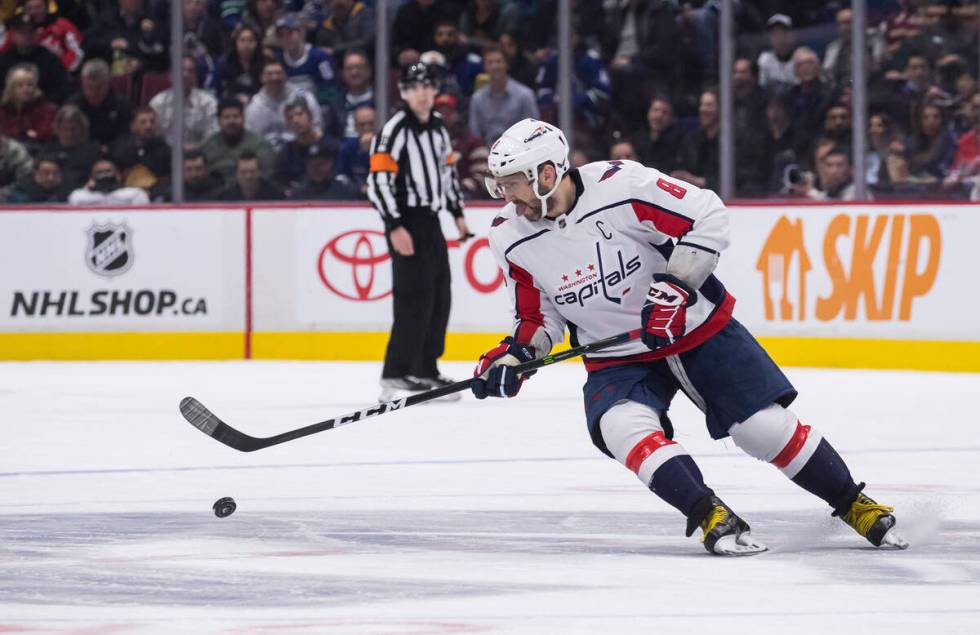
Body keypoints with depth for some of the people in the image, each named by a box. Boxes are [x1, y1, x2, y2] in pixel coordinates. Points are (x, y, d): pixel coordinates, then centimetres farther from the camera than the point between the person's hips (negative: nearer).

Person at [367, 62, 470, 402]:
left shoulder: (438, 128, 13)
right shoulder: (394, 130, -14)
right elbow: (378, 181, -18)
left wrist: (457, 213, 23)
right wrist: (395, 227, -23)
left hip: (431, 221, 9)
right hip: (406, 223, -9)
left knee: (439, 300, 11)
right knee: (414, 300, -15)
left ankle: (426, 371, 21)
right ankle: (395, 377, -15)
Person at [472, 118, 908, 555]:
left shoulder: (620, 186, -24)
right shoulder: (512, 239, -7)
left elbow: (709, 217, -18)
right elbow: (539, 316, 6)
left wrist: (674, 285, -24)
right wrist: (514, 353, -11)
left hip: (697, 326, -3)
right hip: (616, 358, 3)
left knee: (766, 427, -6)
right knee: (622, 428, -28)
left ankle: (856, 507, 12)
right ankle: (713, 518, -26)